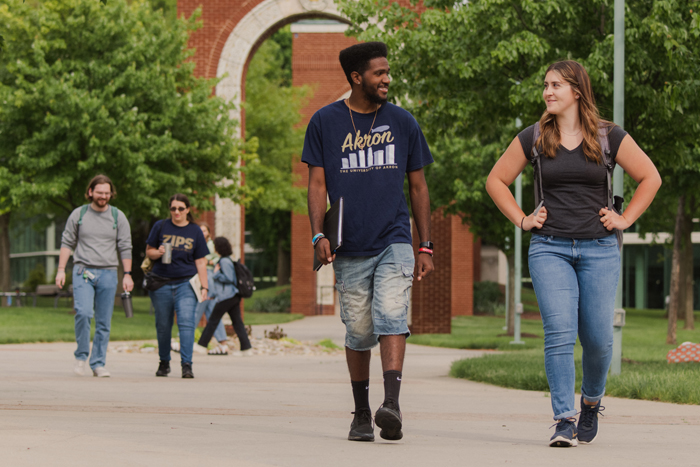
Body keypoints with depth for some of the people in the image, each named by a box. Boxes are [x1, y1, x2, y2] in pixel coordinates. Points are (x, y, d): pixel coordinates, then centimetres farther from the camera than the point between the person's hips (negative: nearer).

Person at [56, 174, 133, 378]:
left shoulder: (118, 217, 7)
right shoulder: (78, 215, 6)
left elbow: (125, 247, 9)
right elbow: (67, 243, 10)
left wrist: (127, 274, 2)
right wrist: (61, 270, 2)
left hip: (108, 273, 1)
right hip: (83, 271, -1)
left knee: (104, 321, 1)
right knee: (83, 313, -19)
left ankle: (98, 364, 8)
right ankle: (81, 356, -4)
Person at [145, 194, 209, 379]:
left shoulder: (195, 231, 7)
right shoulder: (161, 227, 5)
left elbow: (200, 261, 8)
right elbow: (149, 251, 10)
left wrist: (204, 287, 3)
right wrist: (158, 253, -14)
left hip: (186, 283, -1)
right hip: (162, 284, 1)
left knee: (186, 322, -15)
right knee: (163, 325, 8)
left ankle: (186, 365, -17)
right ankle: (164, 362, 26)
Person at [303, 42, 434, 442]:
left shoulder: (403, 122, 8)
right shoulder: (326, 122, 4)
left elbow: (418, 186, 14)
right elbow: (317, 184, 4)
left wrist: (426, 247, 10)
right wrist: (318, 234, -11)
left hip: (395, 242, 0)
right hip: (350, 249, 0)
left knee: (392, 317, -19)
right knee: (359, 334, 6)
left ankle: (392, 406, -29)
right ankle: (362, 414, 19)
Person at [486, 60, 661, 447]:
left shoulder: (609, 137, 3)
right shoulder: (533, 138, 5)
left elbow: (650, 177, 11)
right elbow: (496, 180, 15)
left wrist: (624, 220, 4)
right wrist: (521, 220, 6)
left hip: (599, 250, 0)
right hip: (549, 248, 0)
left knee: (597, 337, -2)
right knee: (560, 331, -14)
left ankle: (591, 401, 27)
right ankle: (564, 421, -14)